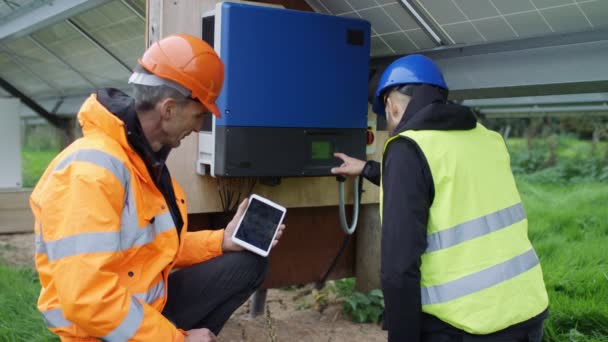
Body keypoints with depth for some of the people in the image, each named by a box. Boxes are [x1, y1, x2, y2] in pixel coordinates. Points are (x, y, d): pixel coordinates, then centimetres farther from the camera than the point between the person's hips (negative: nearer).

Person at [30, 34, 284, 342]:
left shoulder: (145, 157, 6)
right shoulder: (91, 171, -26)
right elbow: (86, 301, -30)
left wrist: (221, 240, 1)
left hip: (151, 302, 9)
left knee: (248, 263, 6)